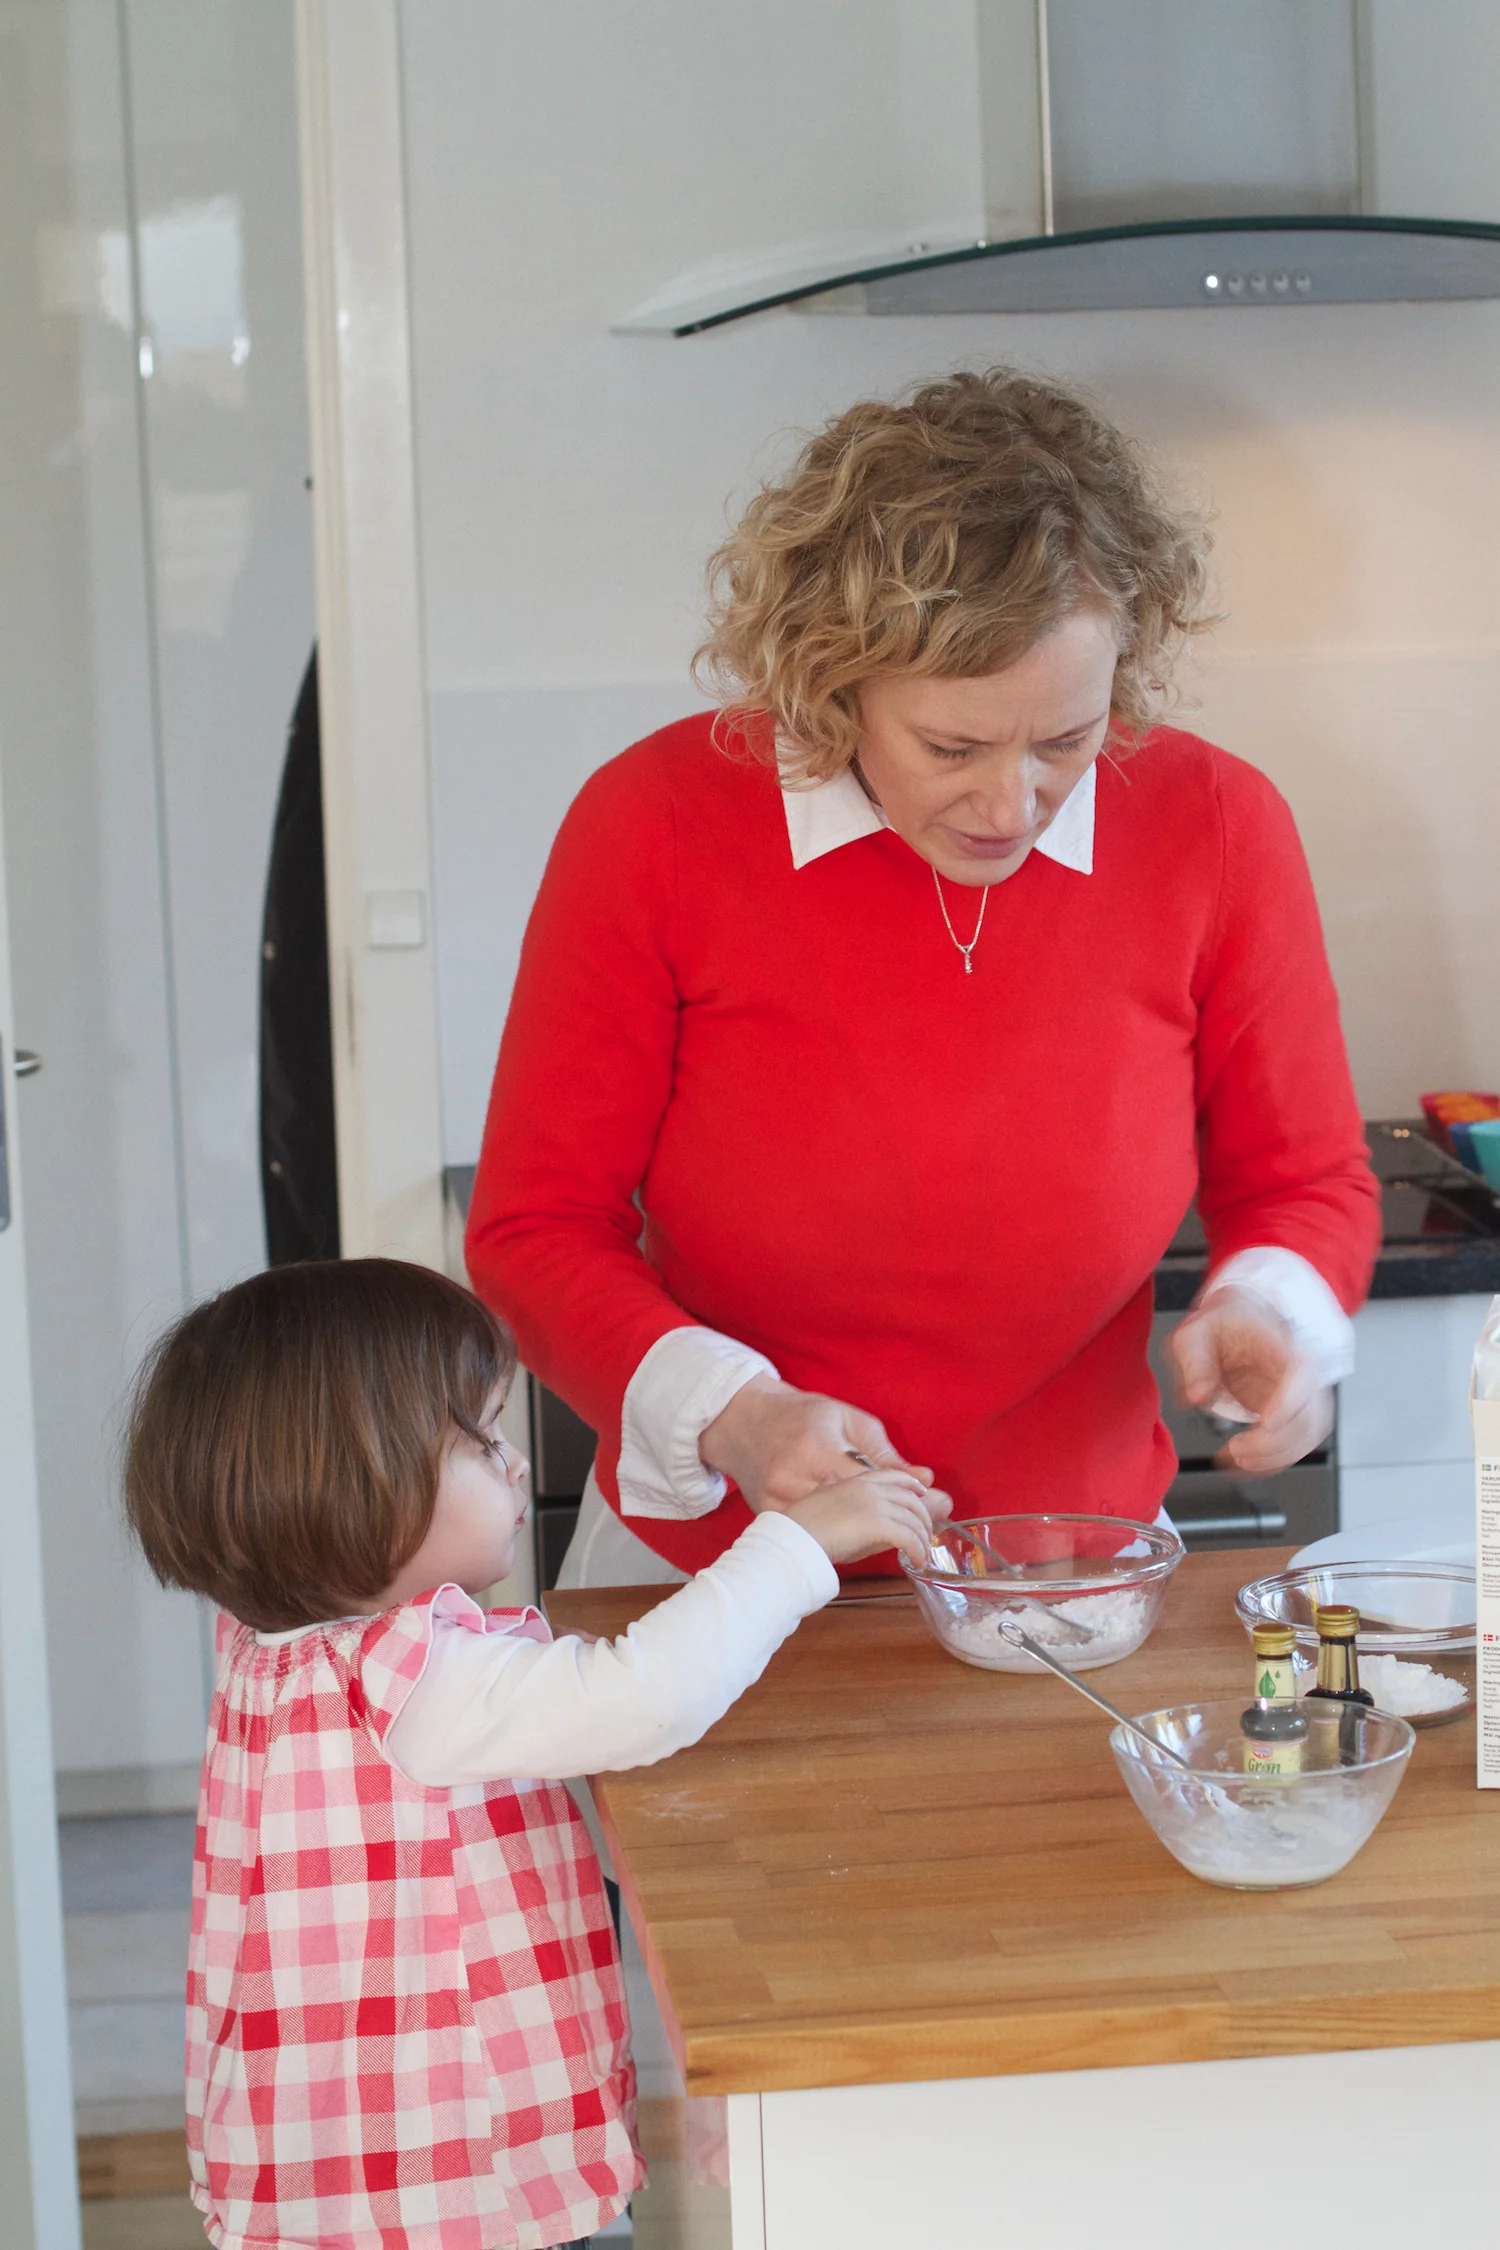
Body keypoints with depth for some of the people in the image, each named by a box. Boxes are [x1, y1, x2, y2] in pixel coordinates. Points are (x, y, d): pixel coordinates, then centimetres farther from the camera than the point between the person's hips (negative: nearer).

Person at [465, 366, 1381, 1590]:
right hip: (714, 1575, 0)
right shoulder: (654, 826, -13)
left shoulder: (1216, 829, -8)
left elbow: (1305, 1181, 8)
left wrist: (1267, 1308, -15)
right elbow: (535, 1233, -5)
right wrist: (725, 1415, -22)